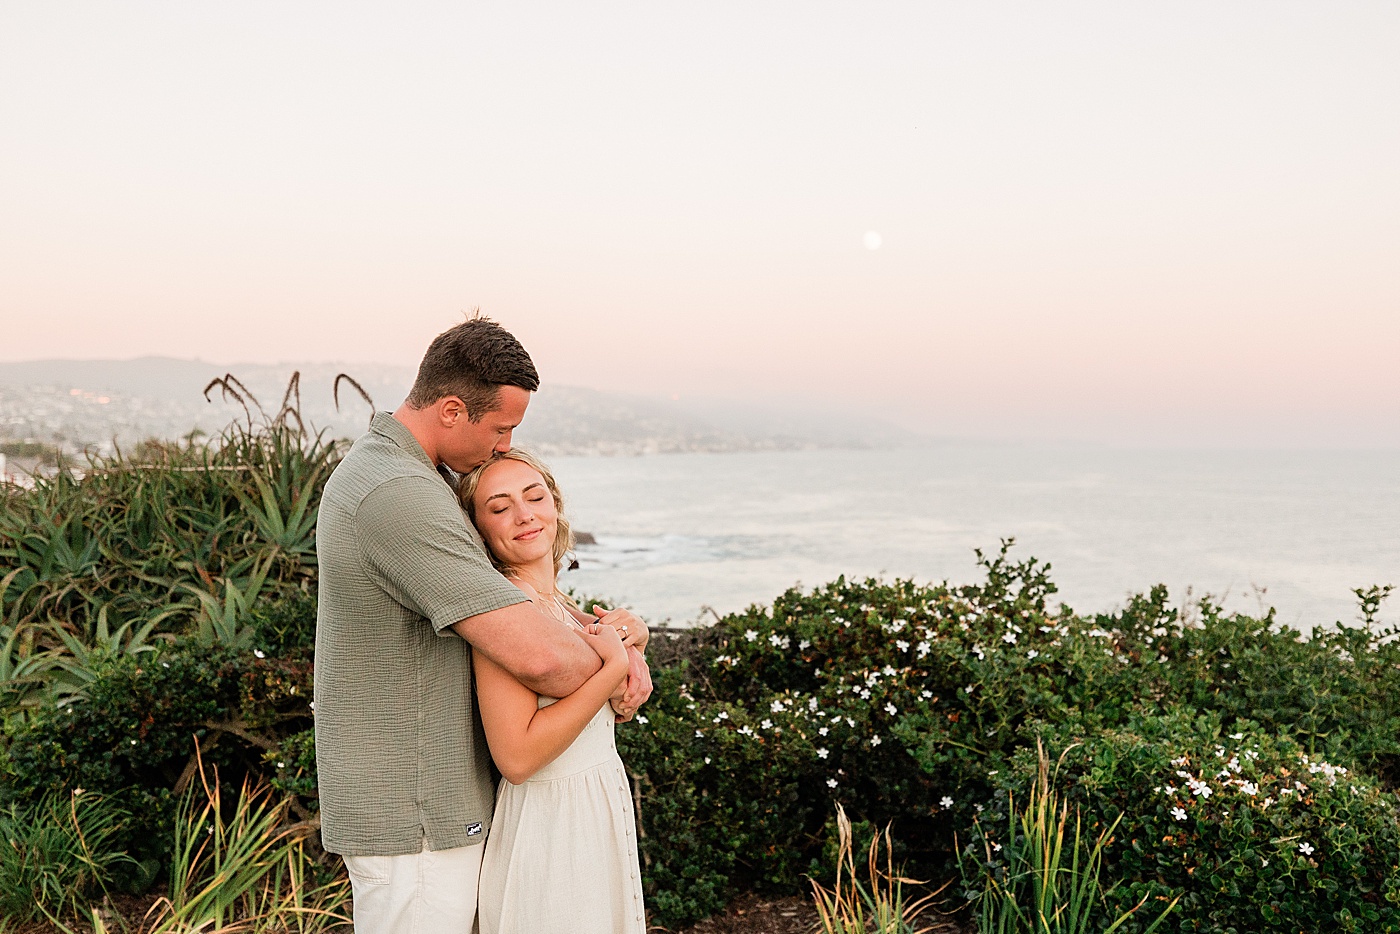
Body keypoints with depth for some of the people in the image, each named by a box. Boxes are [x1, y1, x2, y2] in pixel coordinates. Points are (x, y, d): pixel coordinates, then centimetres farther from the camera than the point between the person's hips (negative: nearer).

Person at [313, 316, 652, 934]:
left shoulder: (377, 466, 8)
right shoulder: (402, 498, -26)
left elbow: (526, 585, 14)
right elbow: (537, 656, -32)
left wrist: (617, 639, -2)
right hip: (412, 819, -10)